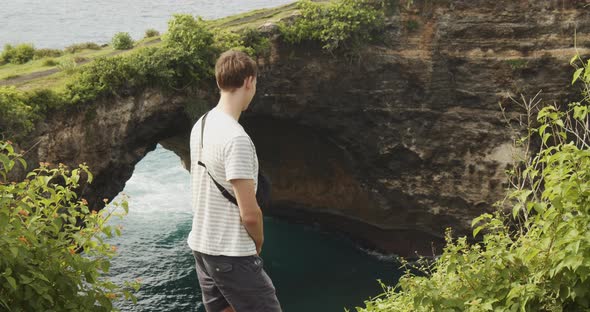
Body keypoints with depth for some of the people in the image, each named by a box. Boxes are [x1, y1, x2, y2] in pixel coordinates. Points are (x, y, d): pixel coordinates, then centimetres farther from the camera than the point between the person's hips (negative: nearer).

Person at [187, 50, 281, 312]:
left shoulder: (201, 126, 5)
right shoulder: (236, 138, -23)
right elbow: (249, 213, -22)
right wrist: (259, 242, -1)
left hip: (201, 244, 9)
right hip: (231, 254, -9)